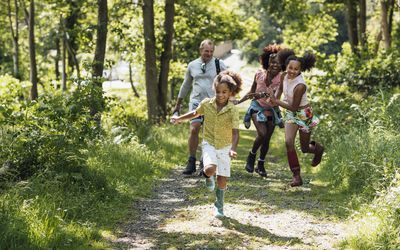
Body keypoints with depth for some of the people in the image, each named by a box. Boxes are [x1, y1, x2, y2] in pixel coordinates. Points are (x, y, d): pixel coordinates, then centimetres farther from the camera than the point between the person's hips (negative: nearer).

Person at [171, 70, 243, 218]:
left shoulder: (233, 110, -15)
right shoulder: (206, 104, -8)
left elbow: (235, 132, -18)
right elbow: (195, 113, 15)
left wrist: (233, 149, -33)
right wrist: (179, 119, 8)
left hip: (225, 146, 0)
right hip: (209, 144, 0)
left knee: (222, 179, 3)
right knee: (210, 169, -29)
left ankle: (219, 205, 28)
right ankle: (208, 177, 9)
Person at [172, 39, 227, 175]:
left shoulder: (219, 64, 3)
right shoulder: (192, 65, 10)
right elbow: (185, 85, 20)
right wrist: (178, 104, 24)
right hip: (196, 101, 1)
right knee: (194, 129, -15)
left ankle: (204, 163, 13)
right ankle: (191, 162, -9)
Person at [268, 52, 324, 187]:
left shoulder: (300, 86, -31)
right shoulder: (285, 76, -11)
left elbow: (293, 107, -25)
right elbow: (281, 87, 11)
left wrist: (275, 101, -24)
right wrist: (275, 97, -7)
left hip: (303, 114, -5)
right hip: (291, 114, 6)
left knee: (305, 148, 9)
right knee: (288, 142, -14)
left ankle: (317, 148, 48)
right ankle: (296, 176, -8)